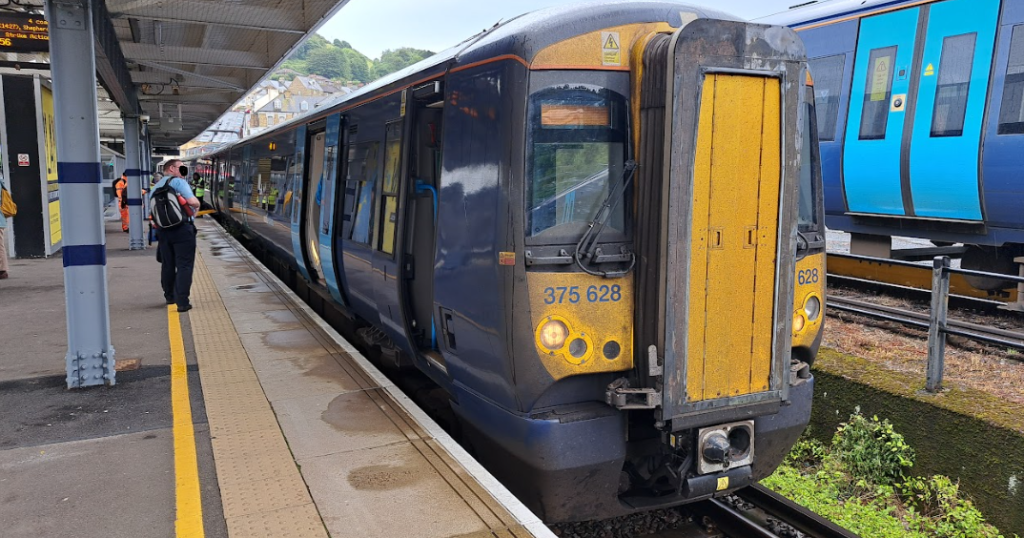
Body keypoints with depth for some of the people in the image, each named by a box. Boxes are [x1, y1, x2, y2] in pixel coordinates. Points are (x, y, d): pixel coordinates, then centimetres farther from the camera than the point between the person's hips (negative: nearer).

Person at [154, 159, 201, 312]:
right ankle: (182, 302, -8)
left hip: (163, 230, 7)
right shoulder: (178, 181, -7)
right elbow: (193, 202, -18)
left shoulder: (156, 187, 17)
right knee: (184, 266, -4)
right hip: (182, 229, -7)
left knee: (167, 265, 18)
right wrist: (197, 205, 2)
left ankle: (170, 296, 32)